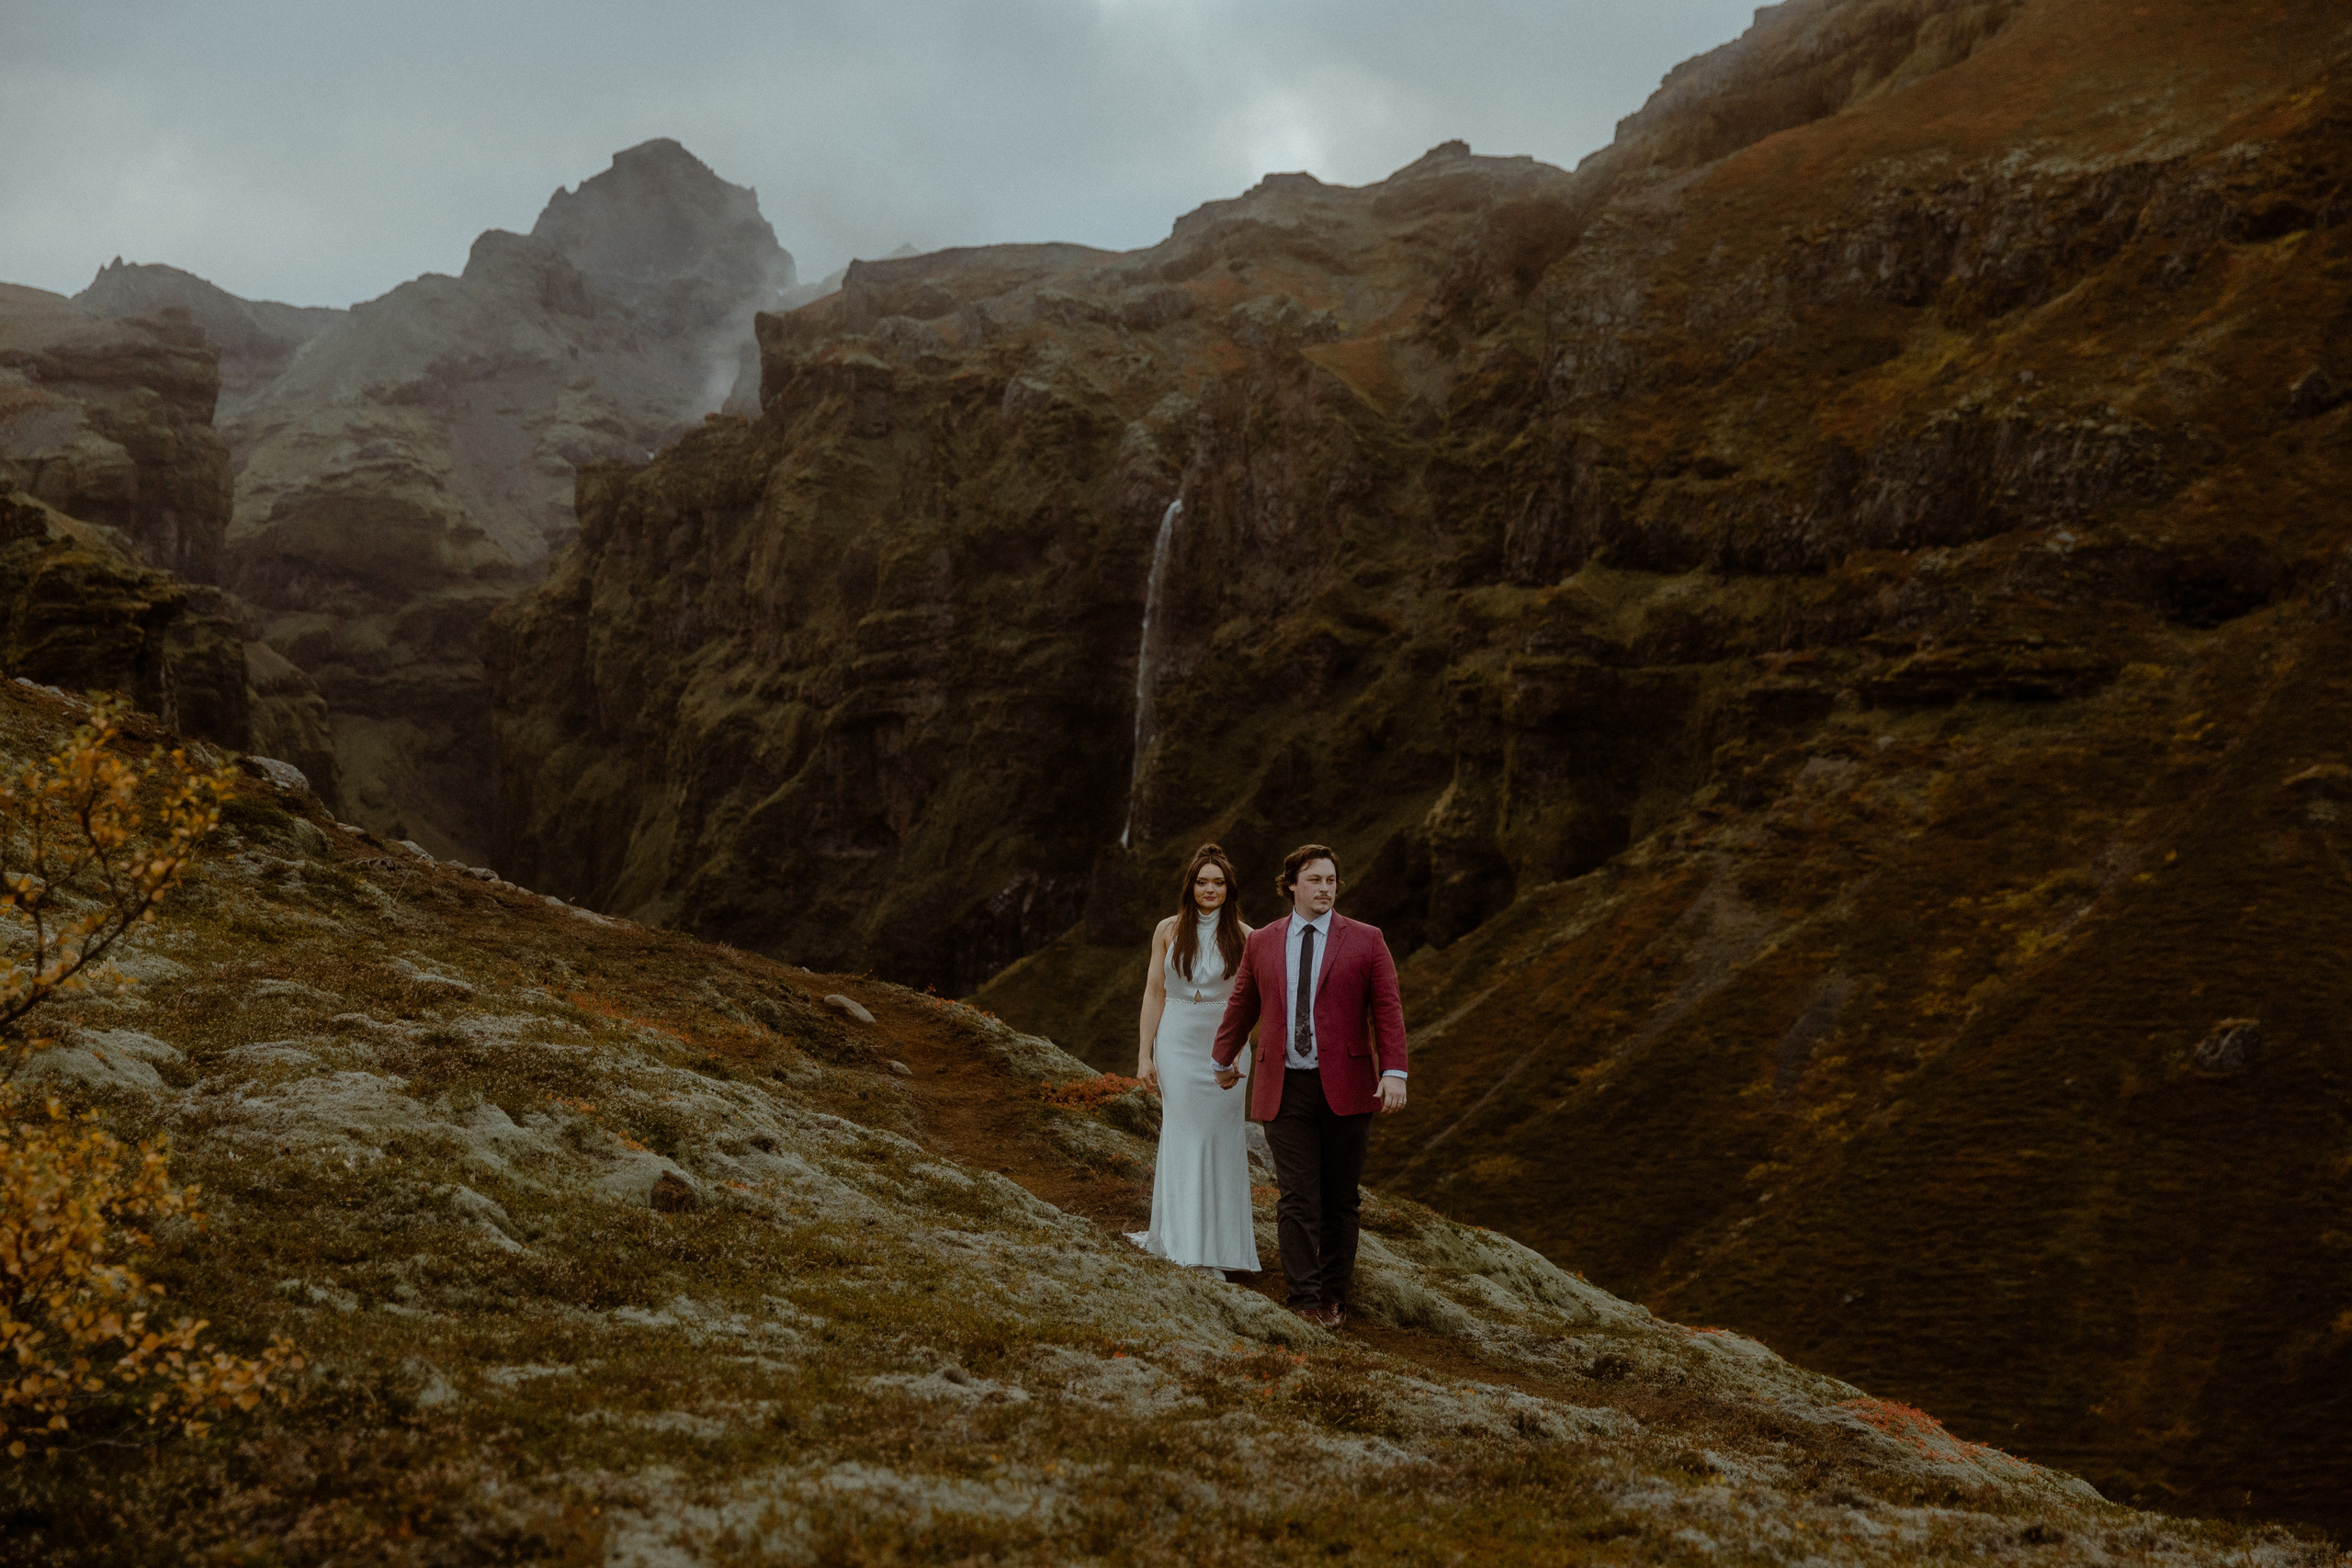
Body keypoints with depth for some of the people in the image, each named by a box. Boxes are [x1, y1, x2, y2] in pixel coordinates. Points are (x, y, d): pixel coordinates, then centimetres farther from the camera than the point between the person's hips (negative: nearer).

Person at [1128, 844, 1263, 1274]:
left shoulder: (1242, 936, 1)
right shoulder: (1169, 931, 2)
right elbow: (1154, 992, 3)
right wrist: (1145, 1055, -1)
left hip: (1223, 1045, 0)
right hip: (1177, 1041, 0)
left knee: (1222, 1135, 0)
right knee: (1182, 1131, 0)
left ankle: (1222, 1241, 11)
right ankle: (1182, 1236, 9)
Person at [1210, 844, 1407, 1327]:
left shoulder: (1365, 941, 3)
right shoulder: (1261, 943, 8)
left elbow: (1388, 1009, -2)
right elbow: (1242, 1006, 22)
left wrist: (1394, 1073, -12)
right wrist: (1224, 1059, 33)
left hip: (1345, 1088, -1)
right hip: (1285, 1089, 1)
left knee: (1340, 1198, 7)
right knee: (1298, 1197, -4)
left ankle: (1335, 1294, 19)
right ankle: (1305, 1298, 2)